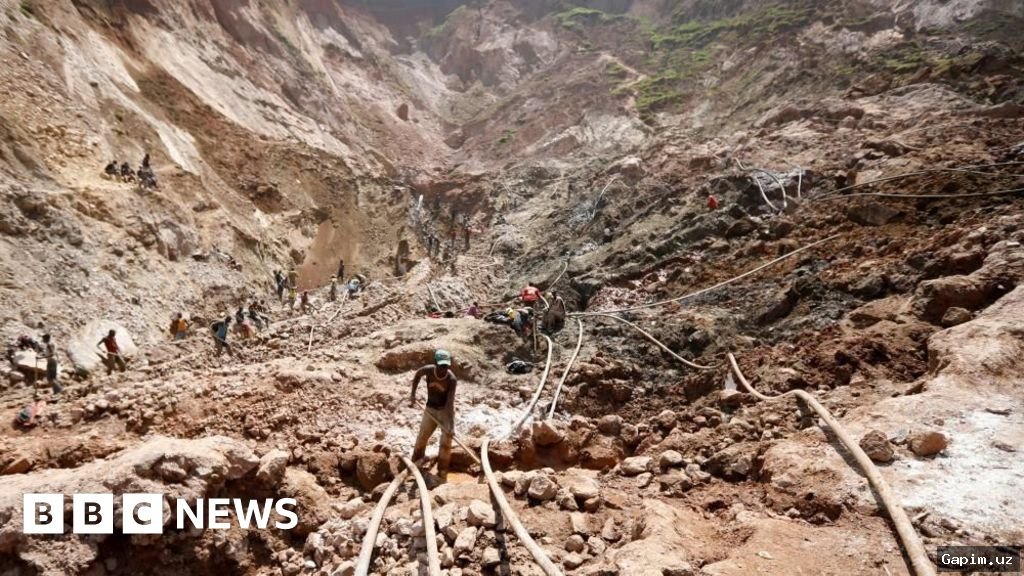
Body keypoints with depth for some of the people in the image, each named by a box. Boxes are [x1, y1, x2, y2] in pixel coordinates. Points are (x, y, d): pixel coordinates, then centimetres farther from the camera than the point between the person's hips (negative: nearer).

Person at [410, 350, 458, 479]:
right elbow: (417, 375, 5)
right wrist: (413, 394, 0)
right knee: (422, 436, 14)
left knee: (446, 441, -4)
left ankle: (442, 471, 10)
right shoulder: (428, 370, -21)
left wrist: (451, 424, -37)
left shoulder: (451, 379, -29)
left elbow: (450, 402, -32)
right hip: (430, 408, 3)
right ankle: (414, 464, 35)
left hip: (445, 410, -3)